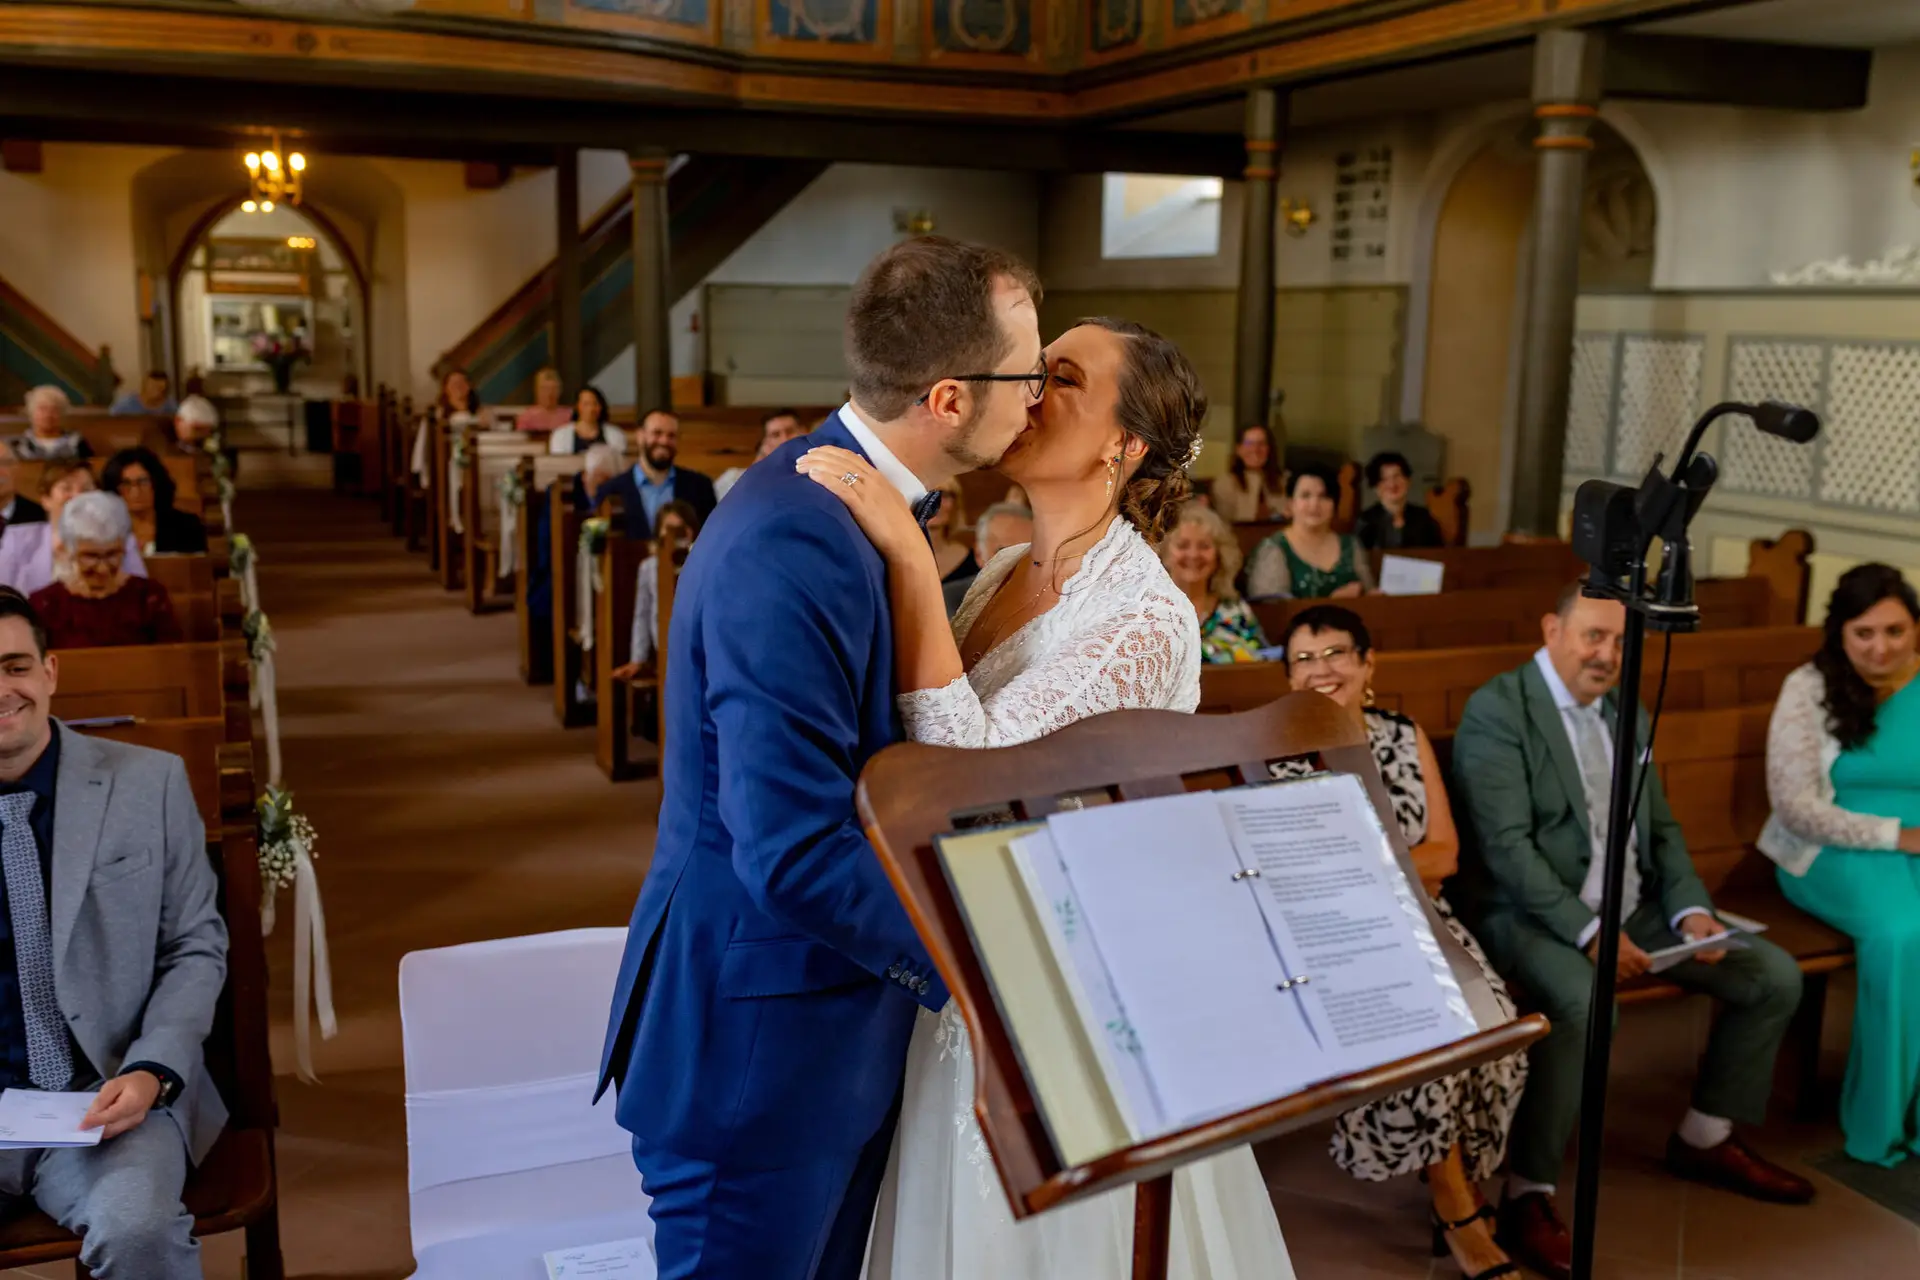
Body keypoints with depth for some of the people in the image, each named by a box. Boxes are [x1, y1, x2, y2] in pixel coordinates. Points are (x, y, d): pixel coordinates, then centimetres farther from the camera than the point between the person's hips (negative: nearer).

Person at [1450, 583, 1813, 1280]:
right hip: (1532, 913, -8)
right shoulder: (1496, 710, -12)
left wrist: (1690, 909, -3)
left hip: (1632, 908, 8)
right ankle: (1528, 1194, -20)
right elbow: (1506, 845, -19)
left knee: (1774, 976, 3)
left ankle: (1705, 1139, 22)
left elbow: (1661, 828, 15)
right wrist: (1587, 930, -26)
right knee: (1583, 1006, -36)